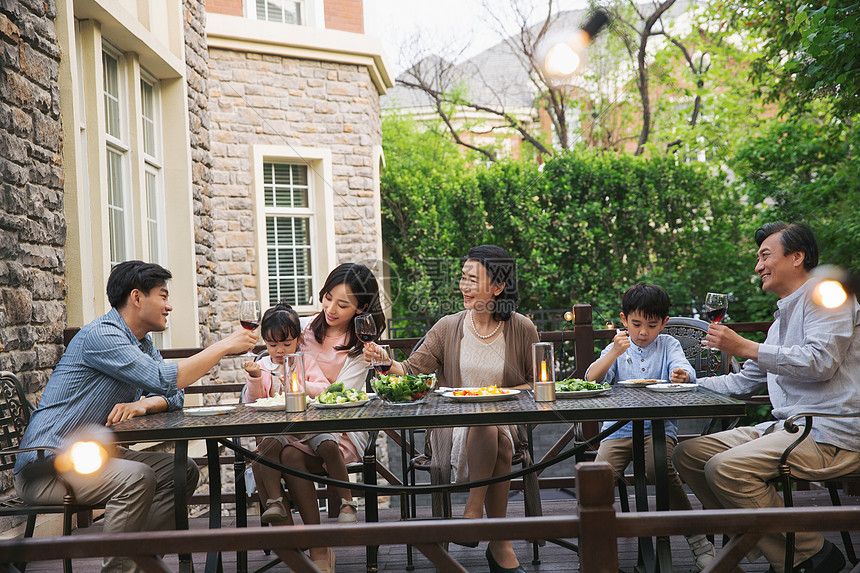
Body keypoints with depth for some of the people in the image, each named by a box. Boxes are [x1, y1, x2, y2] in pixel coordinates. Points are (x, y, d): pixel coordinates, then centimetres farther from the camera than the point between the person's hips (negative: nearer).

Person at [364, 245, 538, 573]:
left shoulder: (522, 330, 3)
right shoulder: (448, 328, 4)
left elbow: (537, 383, 8)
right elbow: (412, 371, 1)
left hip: (506, 419, 0)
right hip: (455, 424, 0)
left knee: (493, 432, -35)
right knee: (486, 430, -34)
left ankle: (473, 510, -12)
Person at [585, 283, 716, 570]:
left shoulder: (668, 344, 10)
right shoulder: (617, 347, 11)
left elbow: (686, 371, -9)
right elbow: (591, 379, -3)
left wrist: (682, 375, -34)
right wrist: (614, 352, -17)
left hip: (658, 426, -1)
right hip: (619, 428, 2)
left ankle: (696, 536, -16)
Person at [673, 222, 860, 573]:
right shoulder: (782, 319, 25)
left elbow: (822, 361, -19)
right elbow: (743, 383, 27)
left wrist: (746, 348, -18)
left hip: (831, 434, -10)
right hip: (787, 426, 10)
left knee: (725, 468, -28)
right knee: (688, 455, -1)